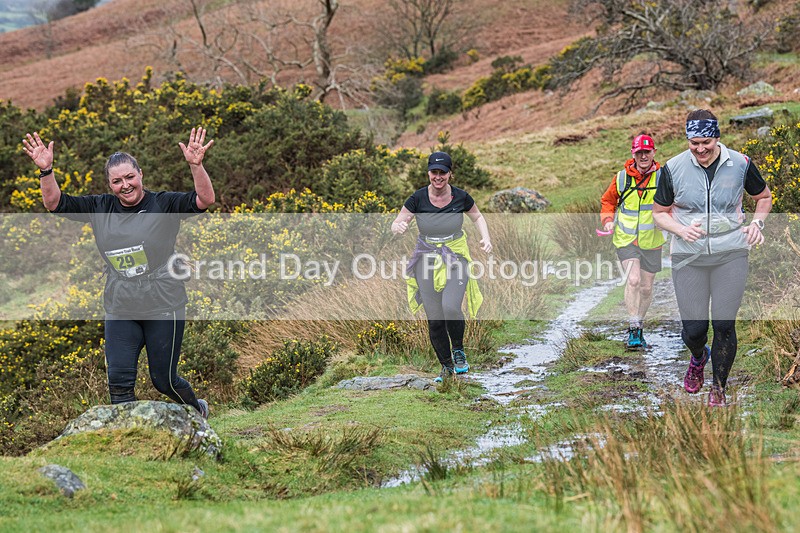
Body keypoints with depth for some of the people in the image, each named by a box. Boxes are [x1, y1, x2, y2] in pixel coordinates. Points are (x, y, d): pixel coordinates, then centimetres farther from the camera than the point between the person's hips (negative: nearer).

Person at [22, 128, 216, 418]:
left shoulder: (164, 204, -6)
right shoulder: (99, 208, 5)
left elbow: (205, 200, -19)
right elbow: (55, 203, 5)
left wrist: (196, 165, -35)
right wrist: (45, 170, -11)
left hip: (163, 307, -4)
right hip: (120, 311, 4)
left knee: (164, 380, 7)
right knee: (119, 381, -1)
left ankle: (197, 409, 38)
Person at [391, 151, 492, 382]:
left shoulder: (460, 197, -8)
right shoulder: (417, 199, -10)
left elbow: (477, 217, 12)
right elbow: (395, 225, -2)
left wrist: (486, 237, -5)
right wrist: (399, 227, -26)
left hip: (456, 259, -1)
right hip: (427, 260, 1)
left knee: (450, 307, -24)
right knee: (434, 319, 1)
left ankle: (458, 350, 5)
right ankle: (446, 366, 22)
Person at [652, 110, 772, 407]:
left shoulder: (740, 164, -3)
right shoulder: (673, 168, -4)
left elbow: (764, 197, 15)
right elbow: (659, 213, 7)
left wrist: (756, 223, -3)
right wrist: (680, 229, -12)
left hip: (731, 254, 0)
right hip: (689, 257, 0)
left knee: (724, 325, -2)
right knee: (694, 329, 1)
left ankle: (718, 387, 20)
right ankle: (698, 358, 39)